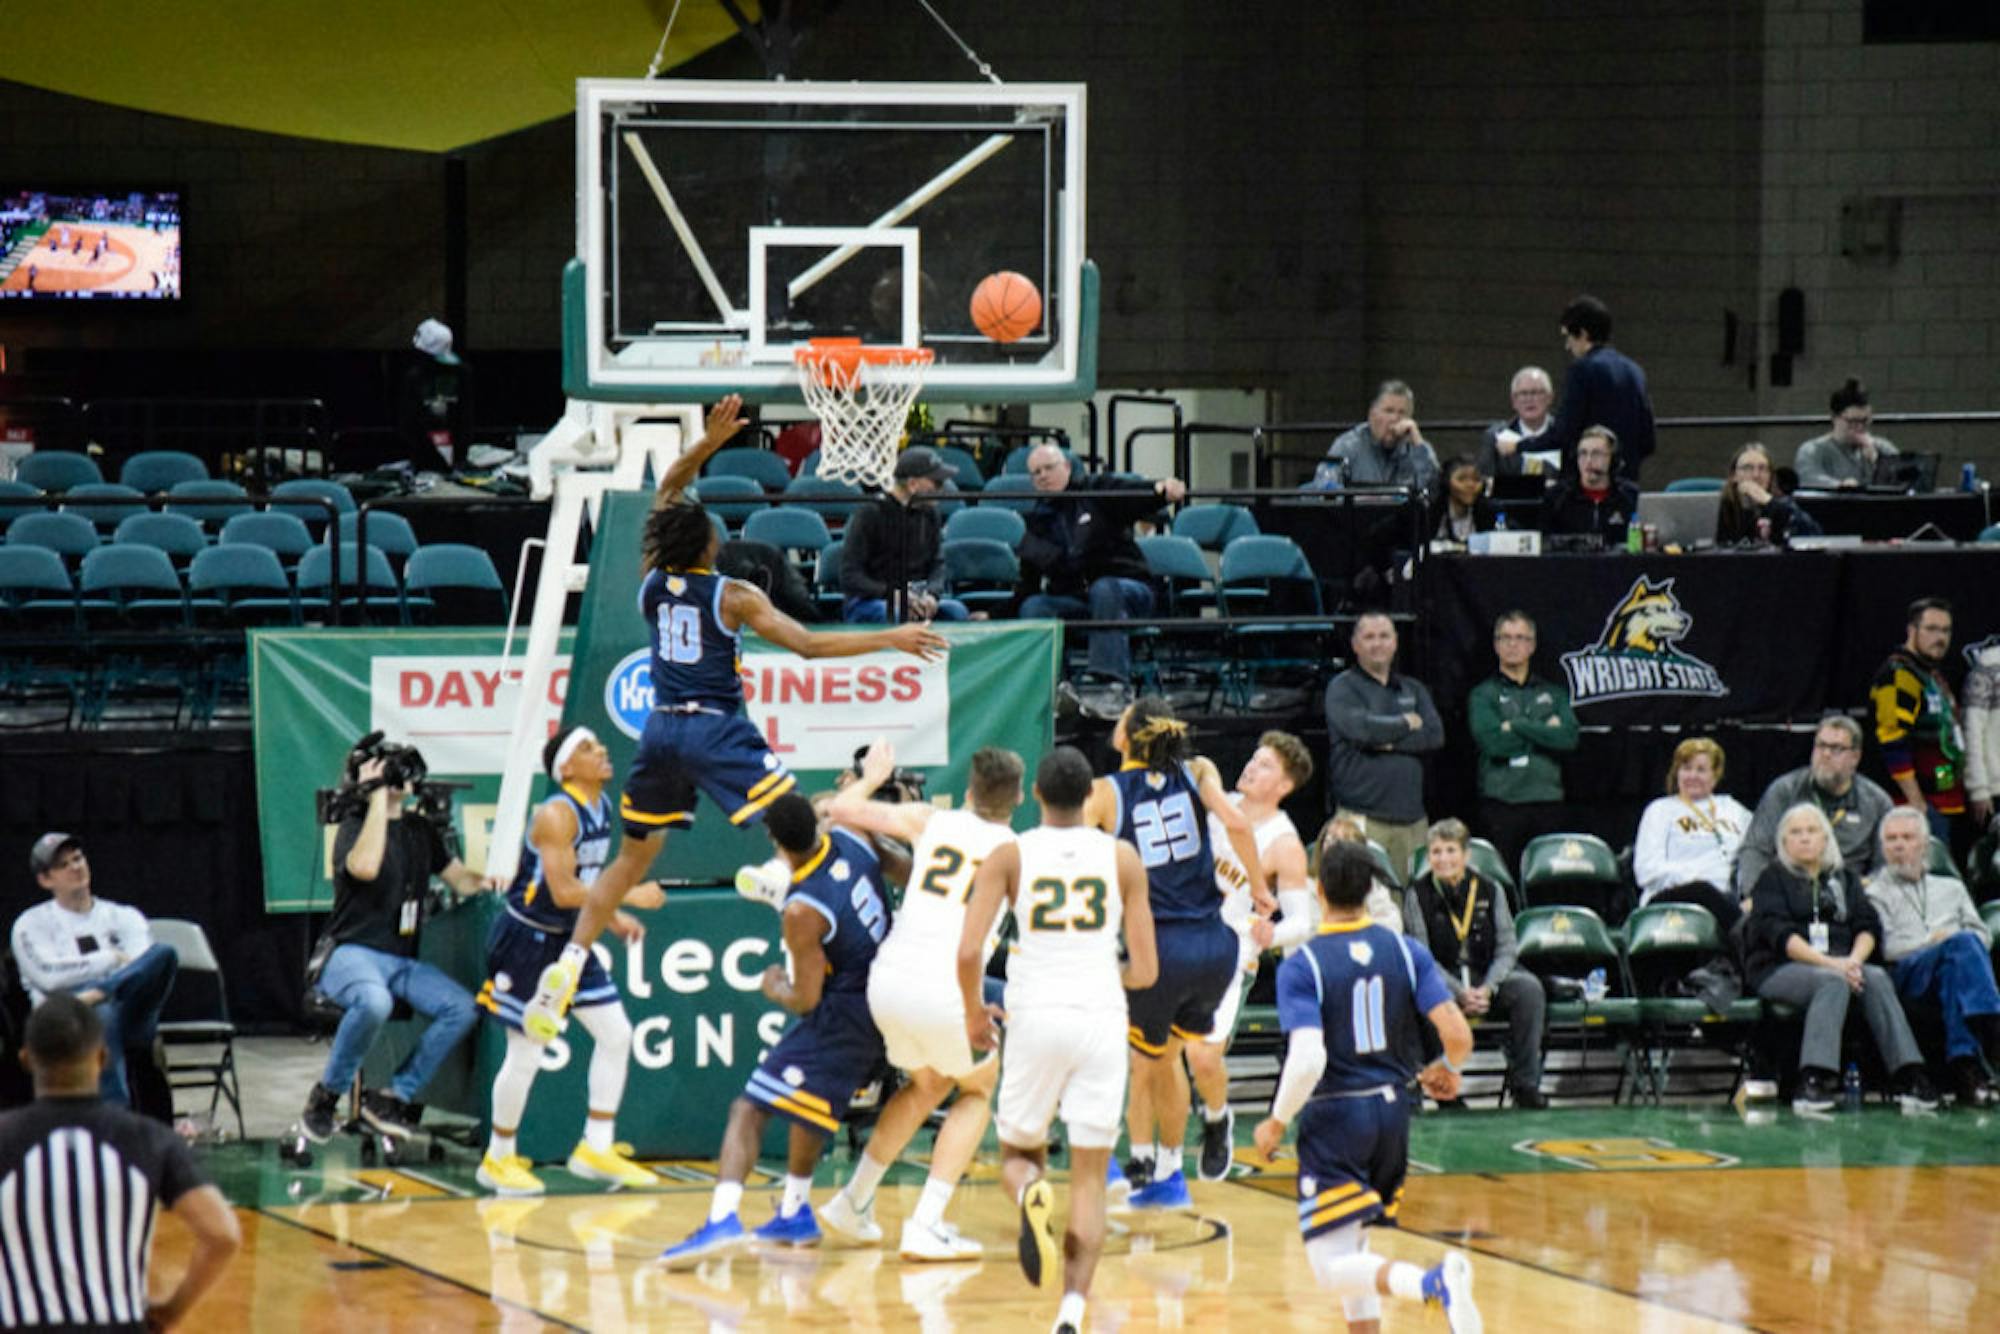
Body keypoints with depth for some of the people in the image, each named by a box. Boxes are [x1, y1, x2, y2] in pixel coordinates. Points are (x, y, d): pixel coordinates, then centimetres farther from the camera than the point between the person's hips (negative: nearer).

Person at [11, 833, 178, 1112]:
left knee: (164, 953, -26)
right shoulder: (31, 924, 16)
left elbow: (144, 965, 3)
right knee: (100, 1015, -43)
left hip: (128, 1017, 2)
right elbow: (49, 976, -3)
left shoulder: (124, 917, 23)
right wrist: (113, 959, 2)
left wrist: (99, 992, -18)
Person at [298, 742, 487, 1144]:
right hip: (353, 955, -7)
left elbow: (459, 877, 20)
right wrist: (379, 797, -22)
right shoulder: (353, 828, -5)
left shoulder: (420, 831, 16)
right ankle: (327, 1093, -17)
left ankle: (394, 1096, -6)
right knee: (374, 1001, -40)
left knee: (463, 1009, -18)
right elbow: (366, 866, -27)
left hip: (404, 961, 7)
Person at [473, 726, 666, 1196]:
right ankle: (498, 1160, 14)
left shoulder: (602, 807, 5)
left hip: (566, 938, 9)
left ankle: (596, 1150, 13)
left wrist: (612, 917, 4)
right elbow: (562, 891, -29)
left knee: (616, 1034, 5)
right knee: (526, 1054, -2)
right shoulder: (557, 815, -22)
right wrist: (629, 897, -25)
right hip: (524, 941, -9)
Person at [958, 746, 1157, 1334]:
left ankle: (1030, 1196, -19)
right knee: (1089, 1179, 7)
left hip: (1034, 1018, 0)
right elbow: (1145, 971, 4)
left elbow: (968, 952, -8)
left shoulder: (1009, 856, 1)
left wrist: (974, 1012, 11)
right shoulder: (1122, 858, 4)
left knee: (1018, 1154, 19)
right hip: (1102, 1019, 0)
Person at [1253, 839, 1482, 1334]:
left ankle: (1433, 1283, -32)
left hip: (1334, 1118, -5)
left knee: (1333, 1267, -6)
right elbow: (1458, 1034, -7)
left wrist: (1277, 1122, -8)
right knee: (1353, 1244, 25)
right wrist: (1446, 1070, 17)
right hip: (1393, 1109, 5)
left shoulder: (1300, 967, -12)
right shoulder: (1406, 952, 0)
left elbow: (1307, 1060, -23)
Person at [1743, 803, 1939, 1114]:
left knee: (1876, 978, -28)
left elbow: (1869, 926, 11)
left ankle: (1909, 1077, -39)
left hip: (1839, 964, 4)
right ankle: (1813, 1080, -48)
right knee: (1833, 982, -36)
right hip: (1779, 969, -4)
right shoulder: (1773, 879, 9)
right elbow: (1778, 933, -7)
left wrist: (1854, 959, -13)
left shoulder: (1843, 879, 23)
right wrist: (1828, 963, -20)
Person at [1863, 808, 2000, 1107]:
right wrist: (1928, 944, -8)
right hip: (1907, 973, -3)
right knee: (1961, 944, -37)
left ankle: (1965, 1064, -56)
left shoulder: (1951, 888, 36)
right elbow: (1882, 947, 6)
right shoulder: (1875, 893, 24)